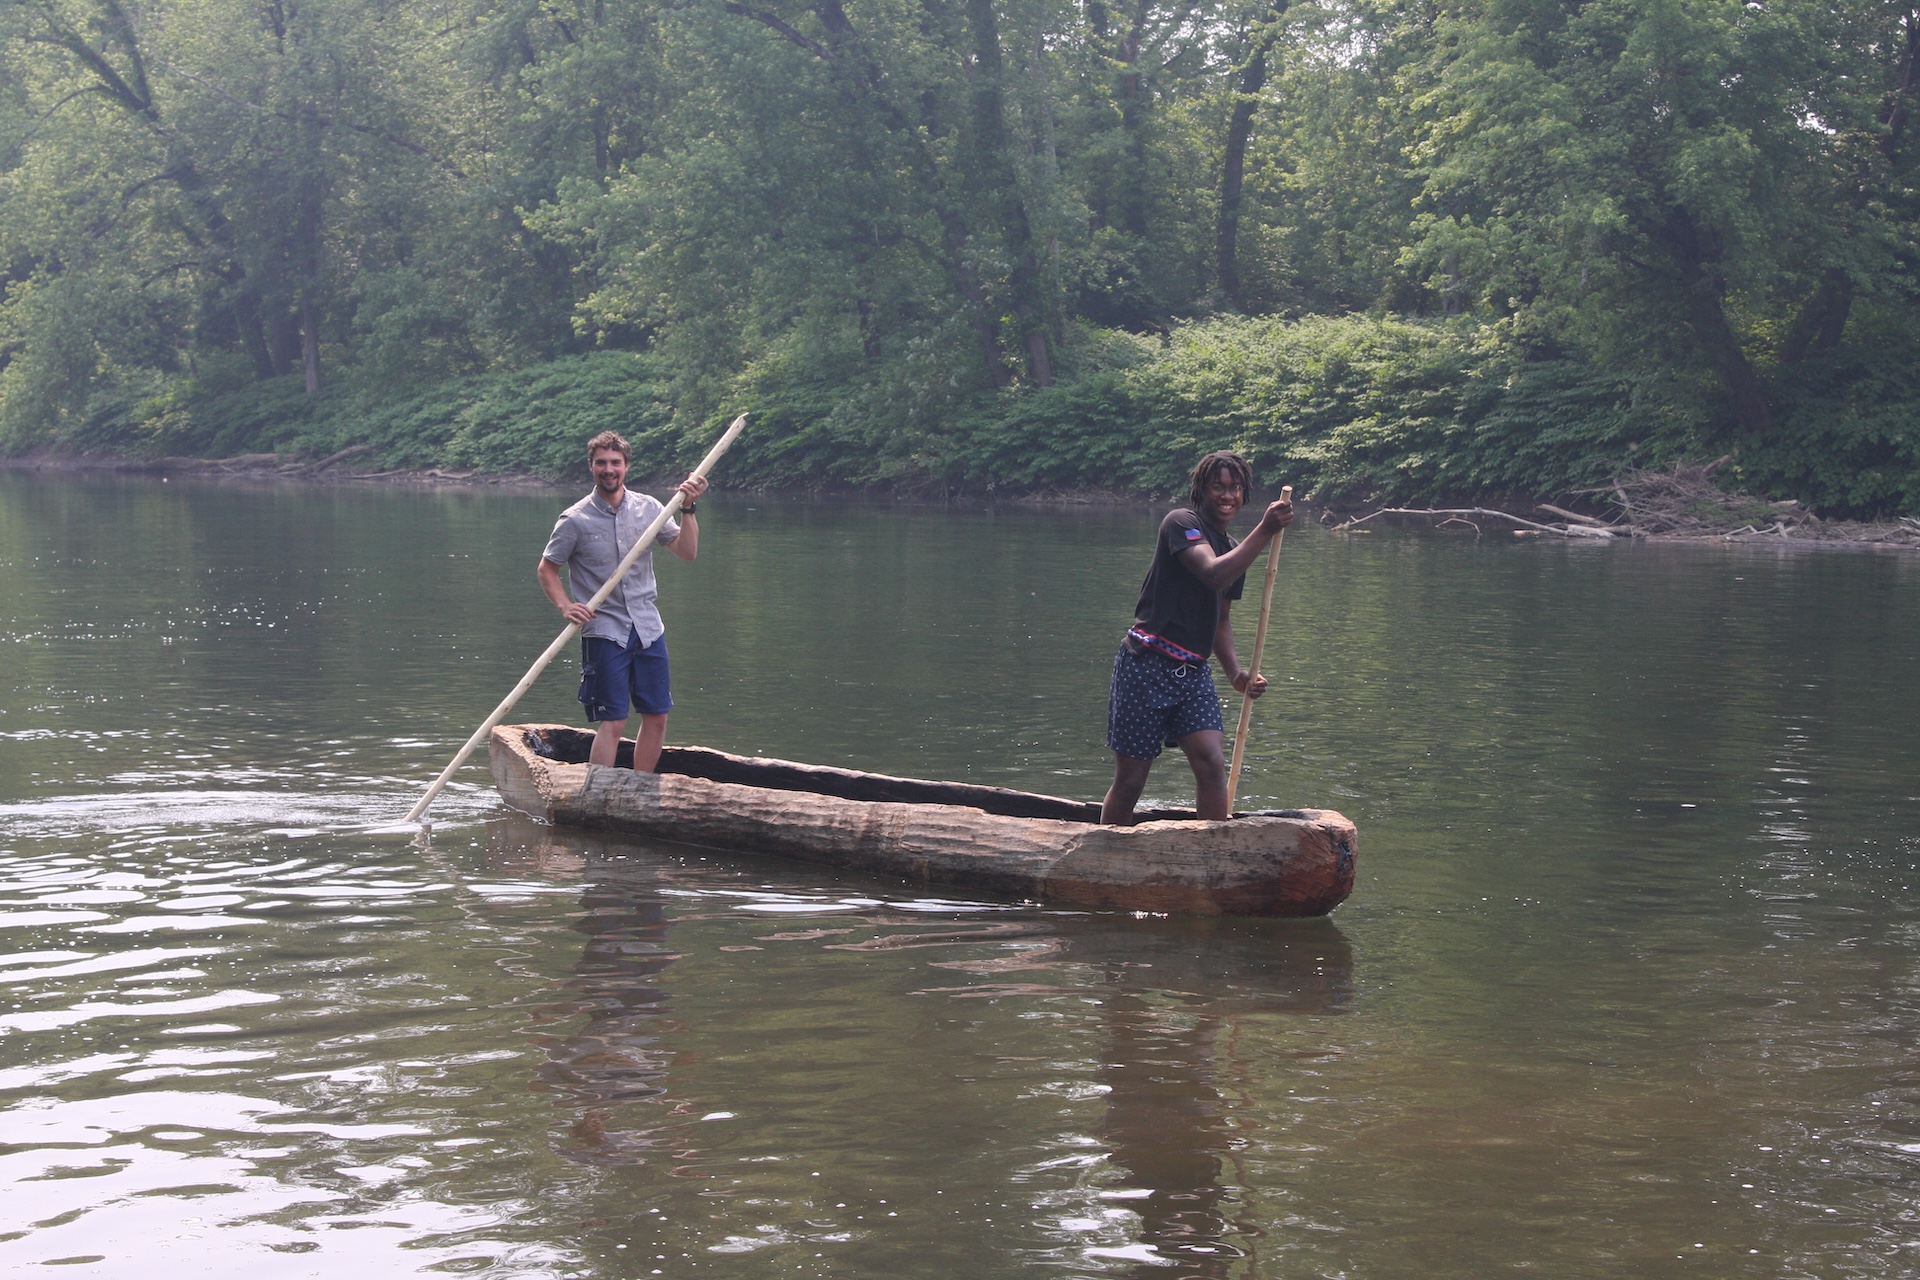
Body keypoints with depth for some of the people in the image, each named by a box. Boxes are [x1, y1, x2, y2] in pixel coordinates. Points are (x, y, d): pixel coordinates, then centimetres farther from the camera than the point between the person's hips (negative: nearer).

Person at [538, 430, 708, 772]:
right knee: (612, 722, -10)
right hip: (604, 632, -5)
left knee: (657, 716, 8)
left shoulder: (647, 508, 5)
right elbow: (547, 568, 3)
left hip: (648, 628, 5)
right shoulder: (575, 520, -5)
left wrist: (687, 509, -10)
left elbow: (687, 551, 2)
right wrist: (565, 606, -13)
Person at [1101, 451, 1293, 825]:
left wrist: (1237, 674, 7)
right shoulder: (1182, 522, -8)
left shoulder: (1233, 551, 16)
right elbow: (1213, 574, -26)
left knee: (1212, 764, -11)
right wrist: (1265, 531, -29)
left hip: (1193, 671, 7)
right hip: (1147, 665, -7)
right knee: (1130, 779, -1)